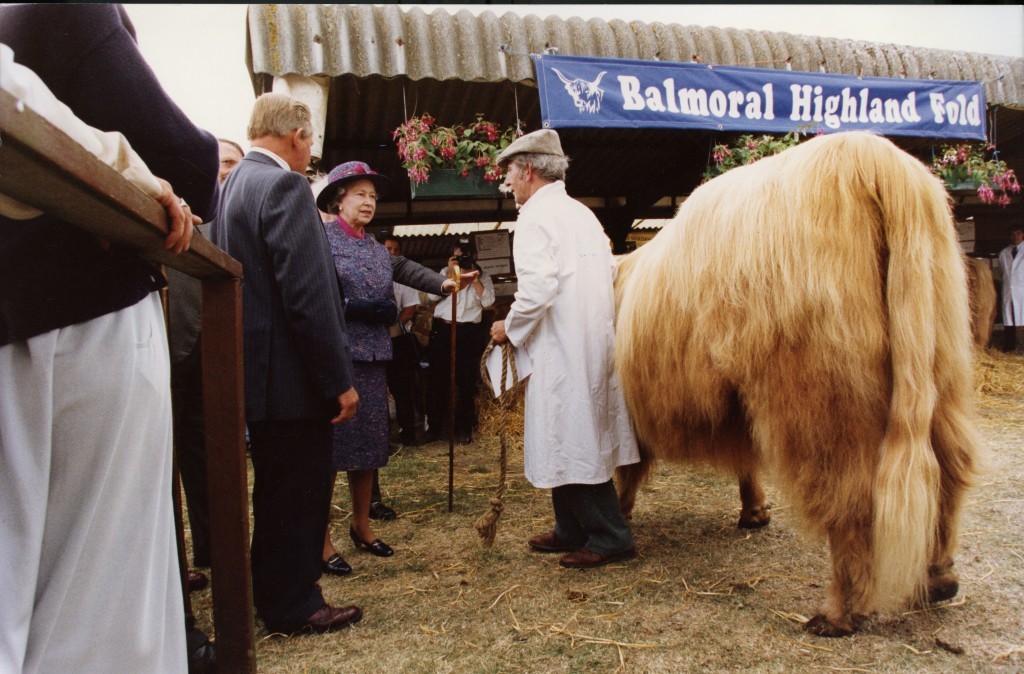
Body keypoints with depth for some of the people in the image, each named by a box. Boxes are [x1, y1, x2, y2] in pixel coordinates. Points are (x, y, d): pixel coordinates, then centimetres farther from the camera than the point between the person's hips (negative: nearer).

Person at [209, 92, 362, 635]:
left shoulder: (233, 185, 13)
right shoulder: (285, 186, -16)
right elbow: (309, 294, -23)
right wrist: (340, 381, -18)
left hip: (255, 370, 10)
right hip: (293, 376, -10)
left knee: (276, 489, 21)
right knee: (300, 493, 4)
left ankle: (274, 597, 35)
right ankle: (295, 606, 18)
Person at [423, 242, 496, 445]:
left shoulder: (483, 277, 9)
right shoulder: (445, 272, 13)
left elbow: (488, 301, -6)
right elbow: (433, 295, -1)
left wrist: (474, 277, -8)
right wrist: (451, 273, -5)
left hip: (469, 332, -1)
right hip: (442, 329, 1)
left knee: (467, 382, 2)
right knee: (438, 379, 1)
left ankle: (464, 428, 13)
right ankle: (435, 427, 12)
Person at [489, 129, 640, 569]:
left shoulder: (535, 217, -11)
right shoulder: (583, 214, 15)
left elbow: (537, 289, -22)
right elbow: (609, 272, 18)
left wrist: (509, 328, -7)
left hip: (561, 347, -9)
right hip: (594, 340, 9)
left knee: (572, 441, -2)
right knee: (576, 437, 15)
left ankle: (609, 538, 5)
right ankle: (572, 530, 25)